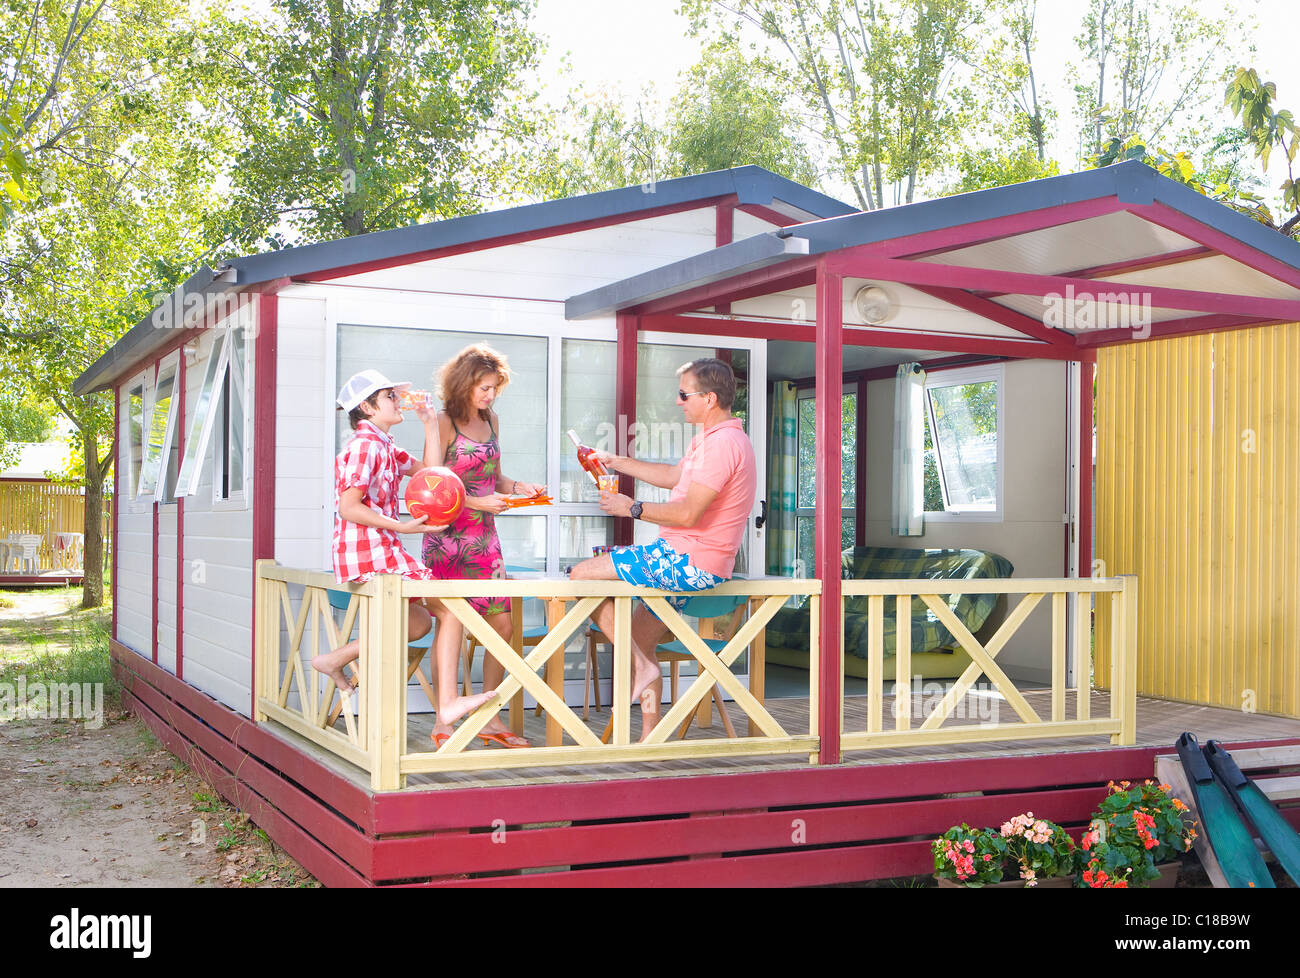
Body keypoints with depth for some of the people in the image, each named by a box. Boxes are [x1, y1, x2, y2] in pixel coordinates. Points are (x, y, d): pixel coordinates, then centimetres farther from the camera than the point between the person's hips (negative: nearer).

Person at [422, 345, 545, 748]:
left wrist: (517, 486, 3)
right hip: (448, 535, -7)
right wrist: (475, 502, -20)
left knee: (502, 626, 4)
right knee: (452, 616, -18)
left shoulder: (491, 421, 14)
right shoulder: (444, 423, -6)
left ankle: (489, 718, 15)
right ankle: (444, 721, -18)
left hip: (485, 538, 7)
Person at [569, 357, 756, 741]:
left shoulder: (722, 443, -18)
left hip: (689, 561, -11)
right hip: (692, 564, 11)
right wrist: (617, 462, 29)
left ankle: (640, 666, -5)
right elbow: (674, 476, 31)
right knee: (639, 638, 19)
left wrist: (632, 508, -11)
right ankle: (650, 738, 18)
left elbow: (687, 514, -24)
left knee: (581, 576, -9)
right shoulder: (712, 437, 16)